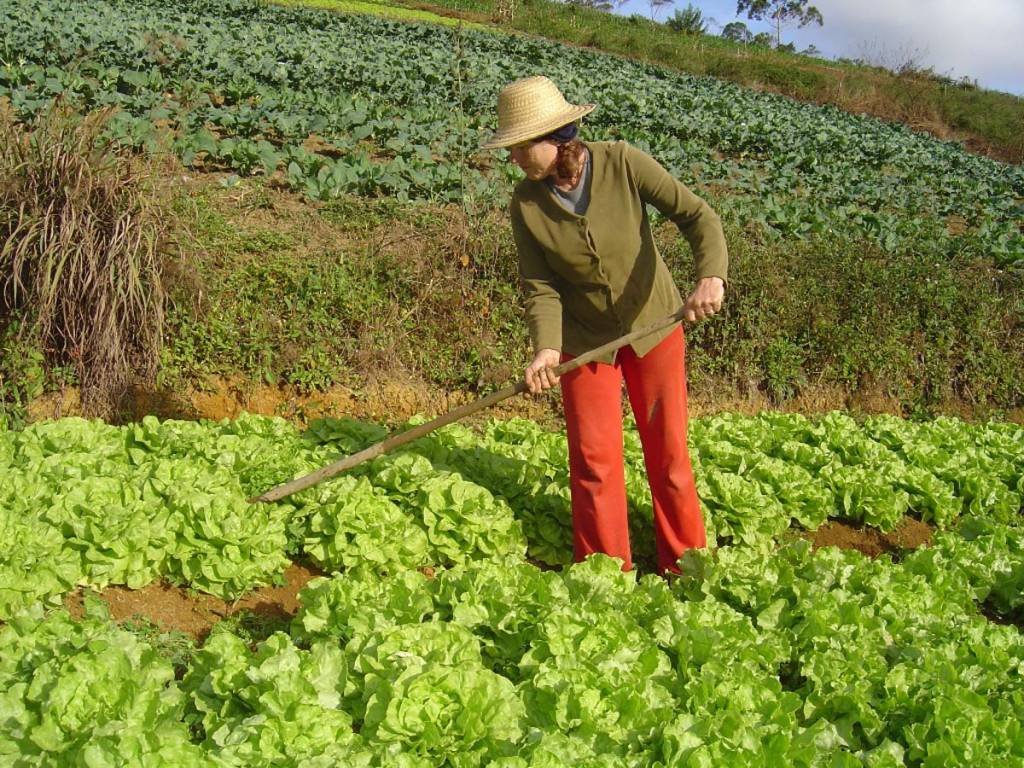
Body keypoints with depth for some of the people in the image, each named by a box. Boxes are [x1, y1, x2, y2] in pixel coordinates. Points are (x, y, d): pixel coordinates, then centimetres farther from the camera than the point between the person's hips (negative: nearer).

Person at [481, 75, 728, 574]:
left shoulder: (622, 164, -19)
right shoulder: (526, 204, -13)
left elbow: (696, 215, -20)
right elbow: (539, 285, -13)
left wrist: (711, 275, -38)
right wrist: (546, 347, -31)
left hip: (653, 324, -1)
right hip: (584, 337, 1)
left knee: (668, 449, 7)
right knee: (594, 459, 3)